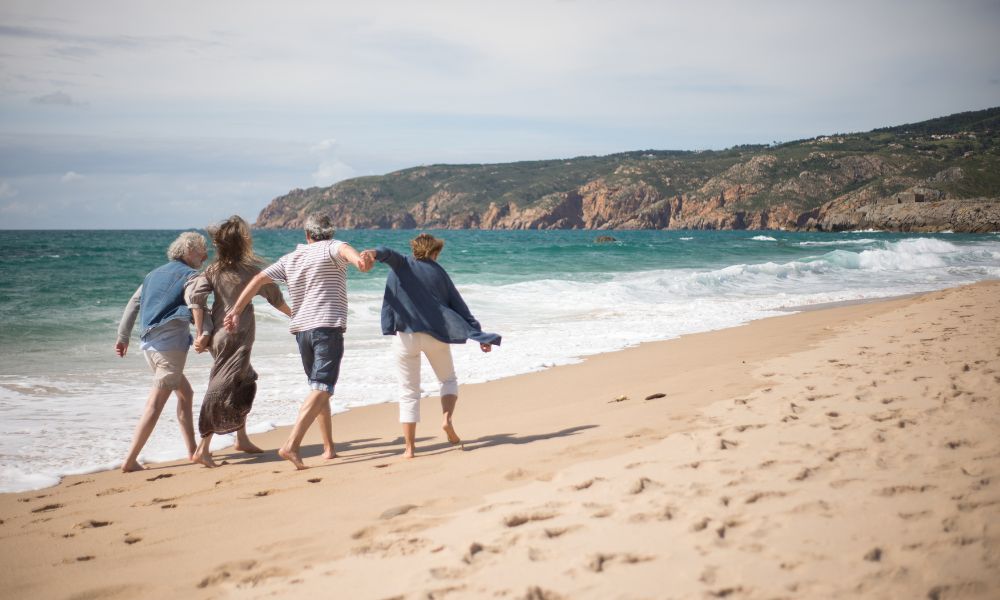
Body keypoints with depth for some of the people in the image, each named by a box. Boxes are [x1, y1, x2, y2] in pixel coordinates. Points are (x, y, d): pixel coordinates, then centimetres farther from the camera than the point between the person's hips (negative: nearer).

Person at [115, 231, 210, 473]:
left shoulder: (155, 274, 20)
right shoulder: (190, 275, -2)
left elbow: (132, 305, 19)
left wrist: (123, 337, 21)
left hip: (149, 343, 9)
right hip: (171, 343, -9)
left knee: (186, 393, 20)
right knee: (155, 403, -7)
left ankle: (193, 451, 21)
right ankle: (130, 461, -10)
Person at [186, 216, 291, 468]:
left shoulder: (213, 270, 4)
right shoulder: (248, 270, -7)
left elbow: (194, 295, -9)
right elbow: (274, 297, 3)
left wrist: (201, 334, -5)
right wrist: (292, 313, 22)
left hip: (219, 334, 6)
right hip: (237, 336, -6)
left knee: (245, 381, 22)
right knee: (223, 390, -7)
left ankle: (241, 439, 30)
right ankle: (203, 449, -12)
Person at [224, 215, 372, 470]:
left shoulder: (290, 258, 16)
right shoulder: (331, 248, 0)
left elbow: (258, 279, 10)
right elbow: (344, 249, -25)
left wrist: (236, 310, 12)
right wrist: (358, 258, -48)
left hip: (302, 329, 6)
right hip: (329, 325, -6)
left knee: (318, 388, 18)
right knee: (321, 389, -12)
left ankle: (329, 447, 21)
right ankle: (291, 445, -27)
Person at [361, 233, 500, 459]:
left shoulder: (402, 265, 6)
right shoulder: (439, 272, 9)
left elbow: (389, 253, -17)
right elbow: (459, 306, 7)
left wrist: (375, 253, -40)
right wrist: (479, 334, 8)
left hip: (406, 335, 0)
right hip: (436, 334, 1)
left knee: (409, 392, 7)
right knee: (449, 380, 21)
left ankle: (409, 447, 1)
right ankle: (447, 418, -7)